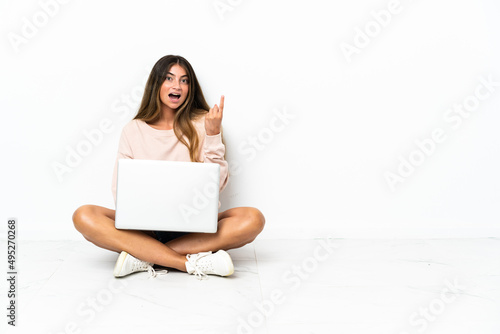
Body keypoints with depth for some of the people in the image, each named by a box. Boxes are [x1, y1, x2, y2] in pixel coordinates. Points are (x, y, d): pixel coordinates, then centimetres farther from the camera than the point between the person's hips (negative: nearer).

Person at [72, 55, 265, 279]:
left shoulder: (202, 124, 5)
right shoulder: (133, 130, 8)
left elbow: (217, 184, -2)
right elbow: (120, 189, 6)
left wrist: (213, 135, -11)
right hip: (145, 227, 1)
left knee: (253, 219, -28)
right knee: (83, 216, -24)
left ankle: (144, 256, -27)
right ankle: (191, 263, -29)